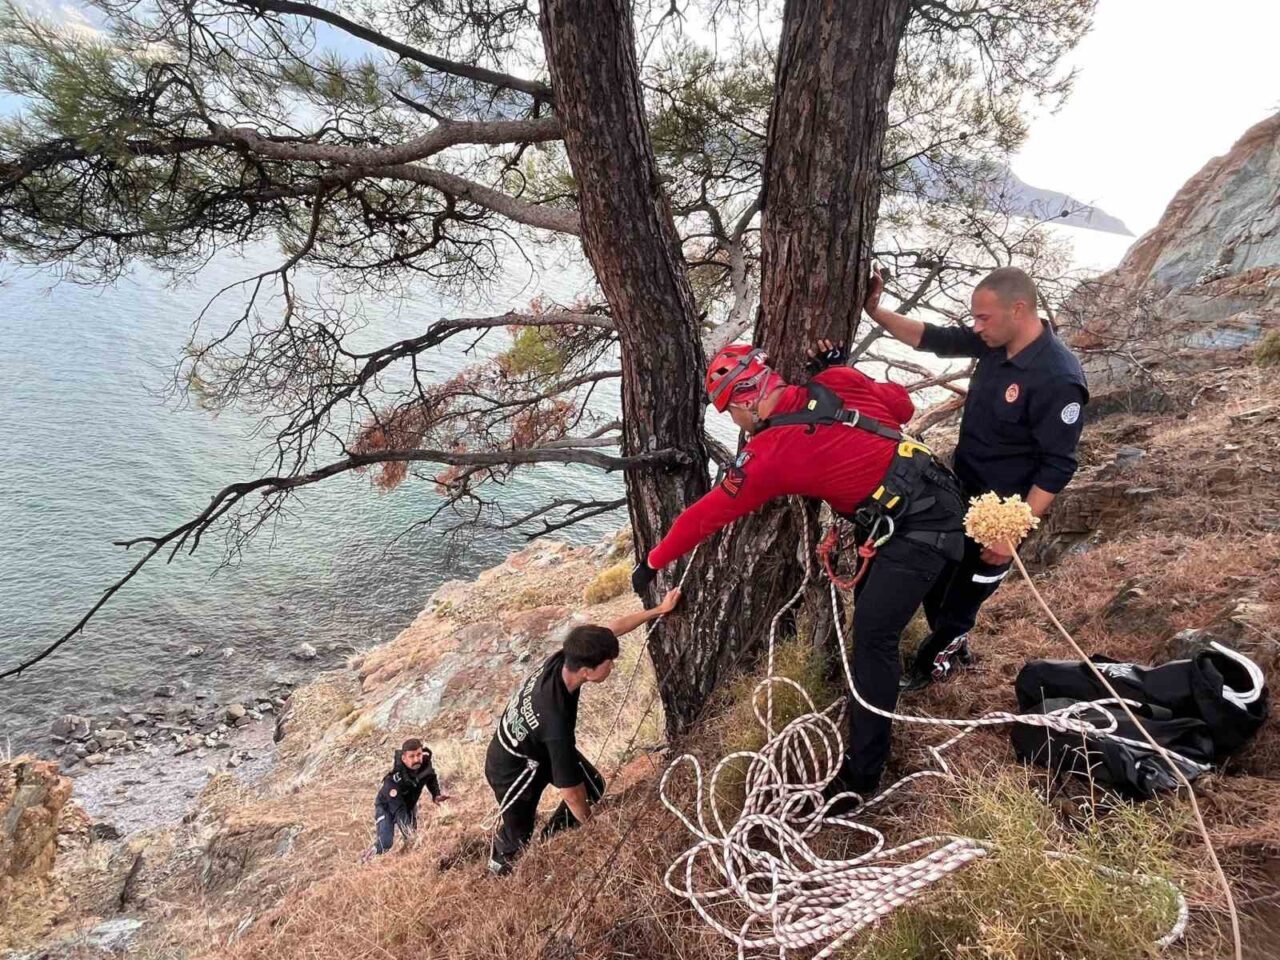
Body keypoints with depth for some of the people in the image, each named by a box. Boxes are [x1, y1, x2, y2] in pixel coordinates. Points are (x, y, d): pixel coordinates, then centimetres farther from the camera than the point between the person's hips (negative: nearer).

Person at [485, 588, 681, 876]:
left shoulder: (562, 658, -26)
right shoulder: (556, 721, -44)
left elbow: (613, 628, -8)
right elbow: (570, 791, -30)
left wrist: (659, 610, -4)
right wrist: (589, 824, -11)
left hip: (537, 745, 7)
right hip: (512, 769, -7)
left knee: (594, 787, 10)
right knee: (519, 836, 12)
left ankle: (549, 840, 33)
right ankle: (499, 860, 47)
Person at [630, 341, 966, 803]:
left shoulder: (769, 453, -16)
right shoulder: (839, 381, 0)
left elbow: (707, 515, -7)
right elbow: (903, 406, 12)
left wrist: (652, 562, 5)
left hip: (919, 525, -9)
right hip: (936, 494, 9)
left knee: (872, 635, -7)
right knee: (870, 600, 22)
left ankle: (862, 772, 0)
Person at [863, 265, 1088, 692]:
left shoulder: (1058, 380, -28)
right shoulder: (995, 342, -6)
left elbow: (1057, 467, -24)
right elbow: (933, 338, 4)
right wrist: (875, 311, -8)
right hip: (960, 489, 8)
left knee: (964, 590, 11)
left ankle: (934, 659, 36)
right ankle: (951, 644, 47)